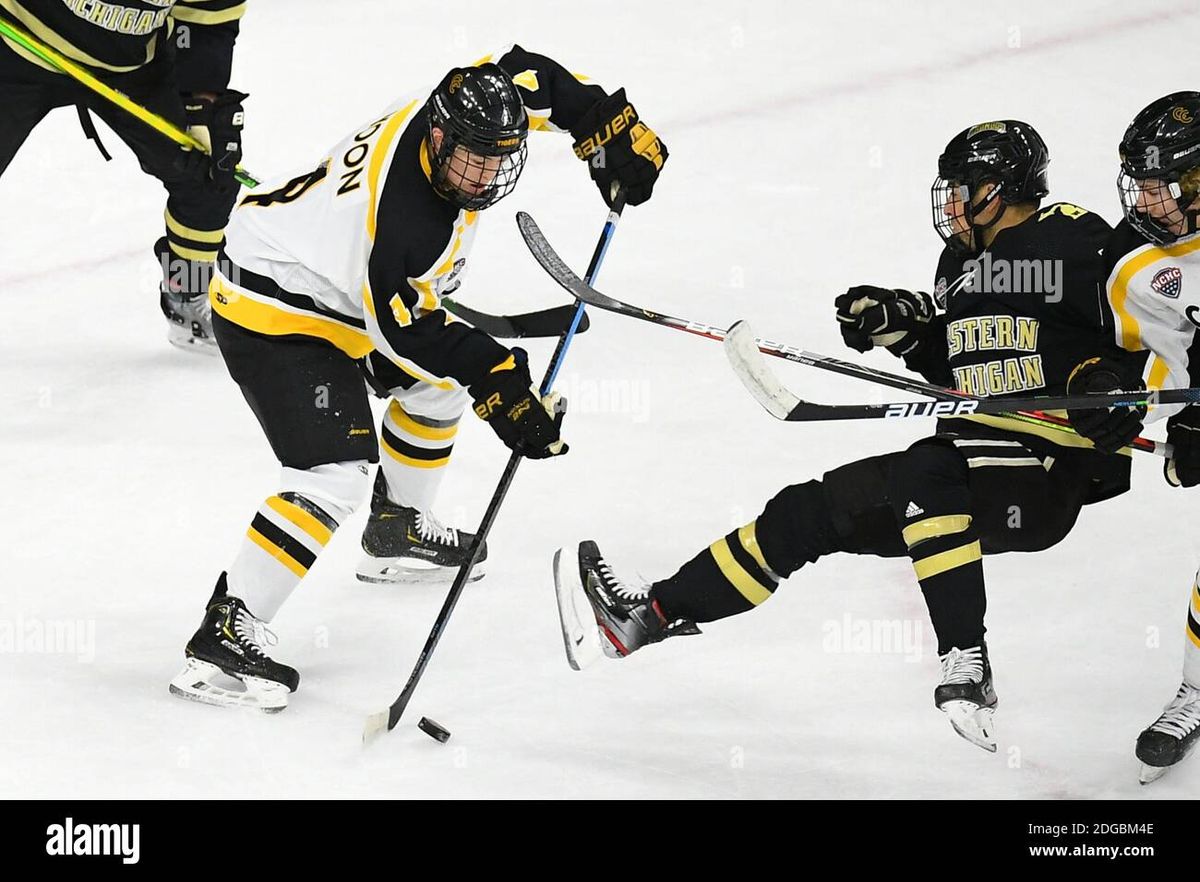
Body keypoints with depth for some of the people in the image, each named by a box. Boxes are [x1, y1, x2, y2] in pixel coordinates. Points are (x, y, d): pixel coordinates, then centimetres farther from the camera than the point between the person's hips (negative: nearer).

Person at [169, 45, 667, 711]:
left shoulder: (455, 111, -13)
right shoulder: (404, 223, -35)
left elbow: (534, 79, 6)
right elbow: (409, 331, -23)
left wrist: (611, 129, 0)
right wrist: (498, 384, -22)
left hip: (324, 274, 10)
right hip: (272, 316, -10)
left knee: (444, 379, 23)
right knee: (336, 473, -20)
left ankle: (398, 531, 43)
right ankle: (222, 638, -22)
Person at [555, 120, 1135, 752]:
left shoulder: (1075, 242, -9)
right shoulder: (961, 259, 17)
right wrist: (902, 322, 6)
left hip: (1050, 475, -8)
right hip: (971, 461, 9)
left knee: (924, 474, -37)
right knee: (809, 511, 2)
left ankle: (966, 668, -34)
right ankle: (651, 614, 5)